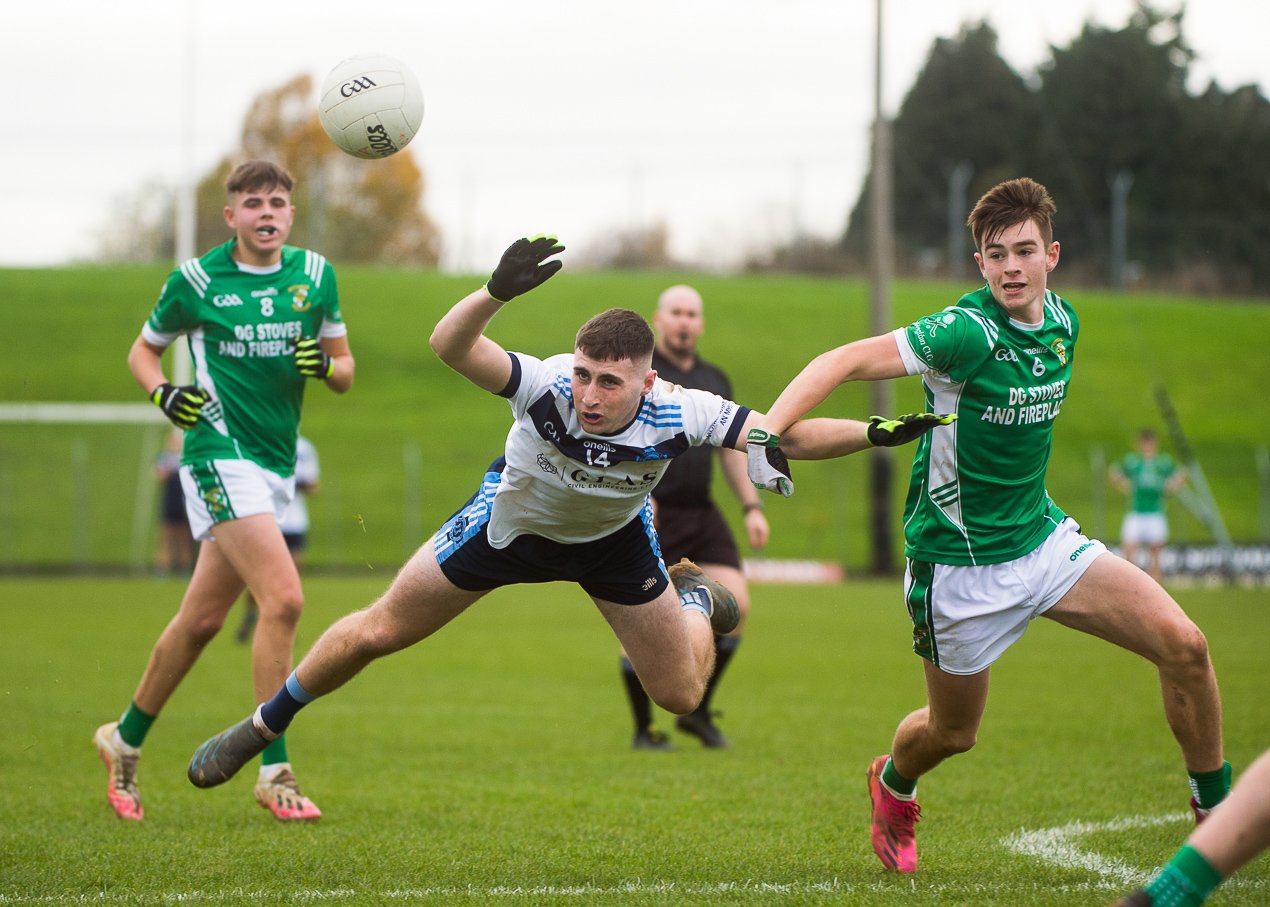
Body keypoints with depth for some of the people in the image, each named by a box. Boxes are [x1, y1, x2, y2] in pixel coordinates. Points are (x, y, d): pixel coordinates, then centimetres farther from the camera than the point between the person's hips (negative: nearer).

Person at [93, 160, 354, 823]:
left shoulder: (315, 275, 7)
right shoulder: (195, 280, -3)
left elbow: (345, 372, 13)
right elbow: (144, 350, 11)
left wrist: (325, 364, -9)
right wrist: (163, 394, -9)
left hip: (276, 464, 5)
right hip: (221, 453, -5)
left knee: (201, 619, 12)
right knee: (284, 598, -20)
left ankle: (126, 739, 31)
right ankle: (274, 773, -15)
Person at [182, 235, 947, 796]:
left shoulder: (680, 415, -36)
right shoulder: (547, 385, -41)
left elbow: (789, 437, -30)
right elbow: (450, 346, -54)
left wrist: (877, 432, -44)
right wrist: (495, 294, -73)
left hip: (615, 540, 2)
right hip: (512, 521, -1)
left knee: (681, 696, 7)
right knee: (376, 633, 3)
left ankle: (692, 599, 42)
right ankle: (263, 727, 27)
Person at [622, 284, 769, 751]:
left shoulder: (715, 380, 16)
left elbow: (732, 449, 21)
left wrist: (752, 507, 12)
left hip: (700, 515, 5)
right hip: (648, 519, -5)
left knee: (735, 604, -7)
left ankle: (697, 711, 10)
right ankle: (644, 730, 10)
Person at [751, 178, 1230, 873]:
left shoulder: (1061, 320, 0)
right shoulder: (968, 332, -23)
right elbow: (843, 362, -26)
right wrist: (765, 430, -39)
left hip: (1043, 536, 6)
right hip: (961, 563, -6)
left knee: (1184, 646, -9)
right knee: (952, 733, 12)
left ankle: (1215, 811, 10)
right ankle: (892, 785, 49)